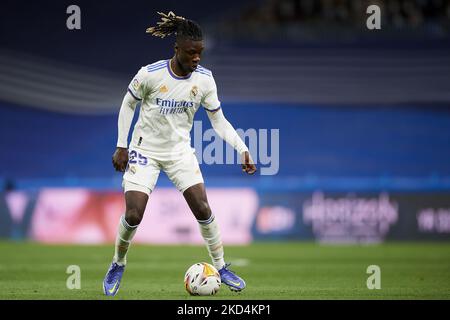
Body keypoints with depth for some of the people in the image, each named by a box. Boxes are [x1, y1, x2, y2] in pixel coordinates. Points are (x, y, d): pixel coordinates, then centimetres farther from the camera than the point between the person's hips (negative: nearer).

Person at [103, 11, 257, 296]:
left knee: (203, 209, -9)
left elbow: (219, 120, -2)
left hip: (180, 150, 3)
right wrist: (121, 146, -5)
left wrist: (243, 149, -13)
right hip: (145, 150, -3)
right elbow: (128, 104, -3)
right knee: (133, 216, -11)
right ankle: (118, 266, 16)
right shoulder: (150, 74, -19)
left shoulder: (204, 79, -10)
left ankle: (221, 267, 8)